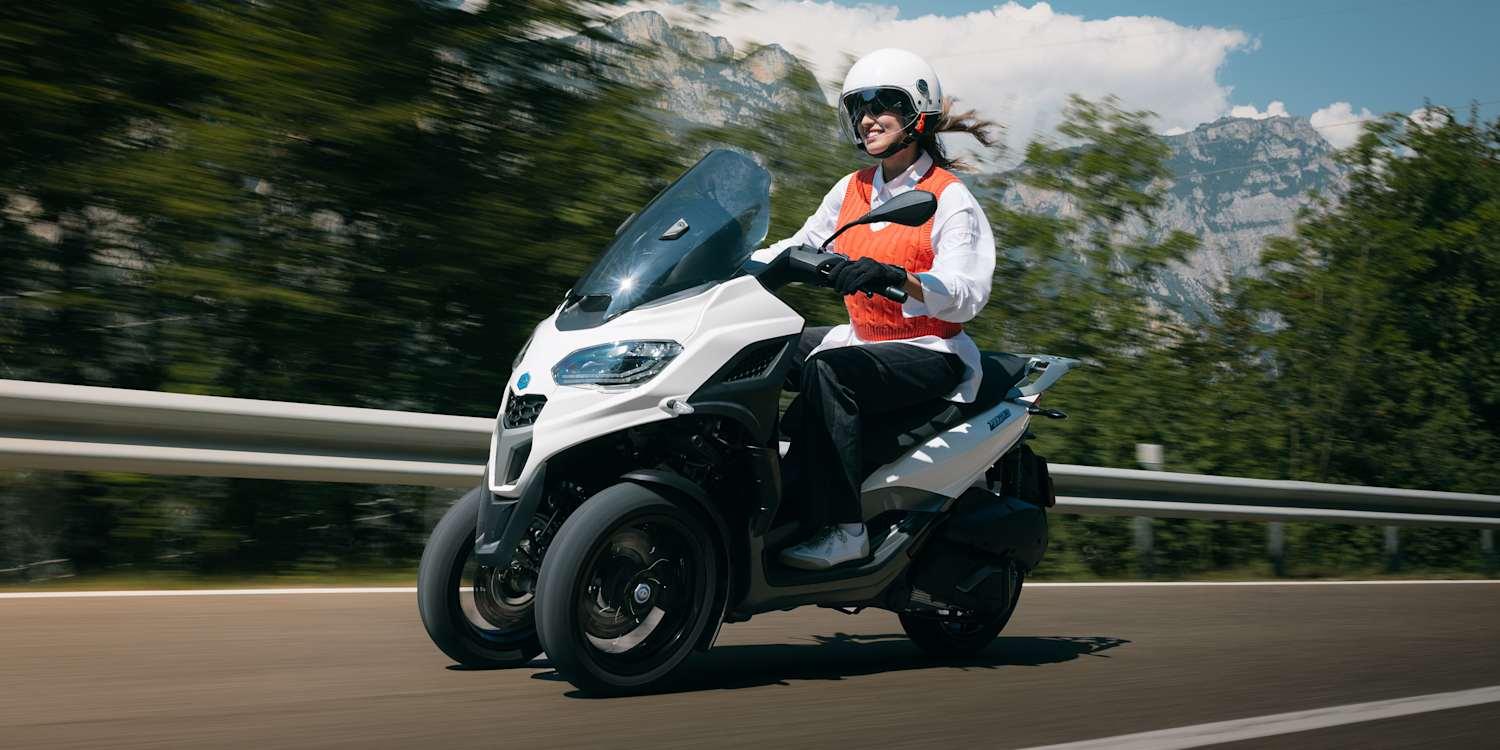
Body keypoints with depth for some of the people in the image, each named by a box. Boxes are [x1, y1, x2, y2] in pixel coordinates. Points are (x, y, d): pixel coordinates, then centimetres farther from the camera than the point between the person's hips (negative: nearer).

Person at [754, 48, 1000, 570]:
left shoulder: (950, 199, -10)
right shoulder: (852, 189, 12)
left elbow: (967, 295, -23)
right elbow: (802, 245, 17)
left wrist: (893, 276, -41)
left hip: (930, 352, -7)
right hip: (863, 339, 8)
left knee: (826, 370, -34)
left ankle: (845, 530, -32)